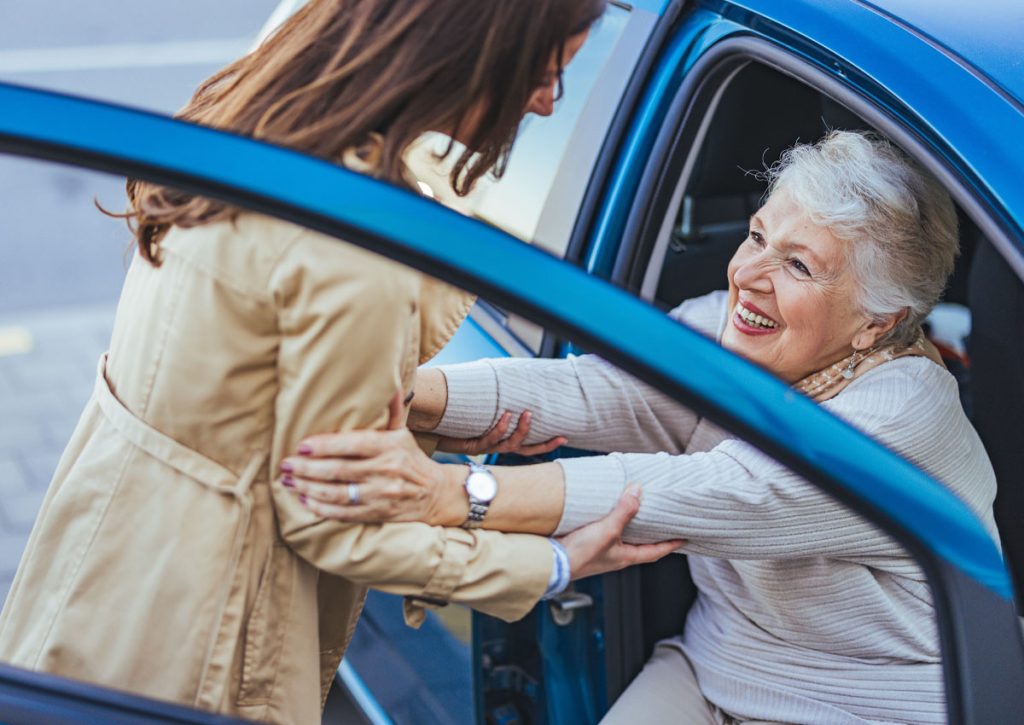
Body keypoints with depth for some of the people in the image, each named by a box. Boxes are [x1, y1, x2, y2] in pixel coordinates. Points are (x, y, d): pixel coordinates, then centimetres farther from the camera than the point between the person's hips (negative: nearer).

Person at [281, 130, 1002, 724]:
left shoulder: (906, 416, -24)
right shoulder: (722, 330, -4)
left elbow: (708, 496, -36)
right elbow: (584, 390, -19)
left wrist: (447, 494, -46)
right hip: (709, 667, 5)